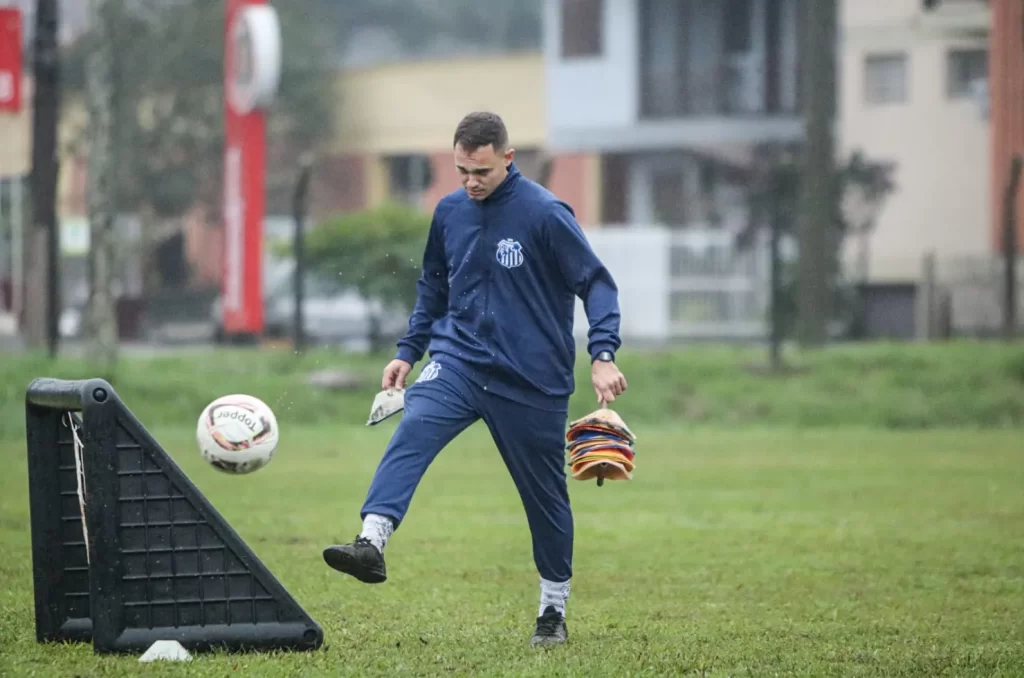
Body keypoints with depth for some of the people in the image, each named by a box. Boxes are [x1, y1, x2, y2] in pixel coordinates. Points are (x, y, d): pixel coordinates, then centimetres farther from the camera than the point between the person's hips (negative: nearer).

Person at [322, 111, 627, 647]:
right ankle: (372, 542, -43)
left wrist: (602, 355, -20)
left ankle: (554, 609, 25)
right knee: (413, 430, -26)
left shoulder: (545, 214, -12)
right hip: (458, 359, 3)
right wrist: (409, 350, 15)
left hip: (531, 378, -3)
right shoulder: (449, 212, 4)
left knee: (545, 494, 8)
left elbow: (596, 283, -9)